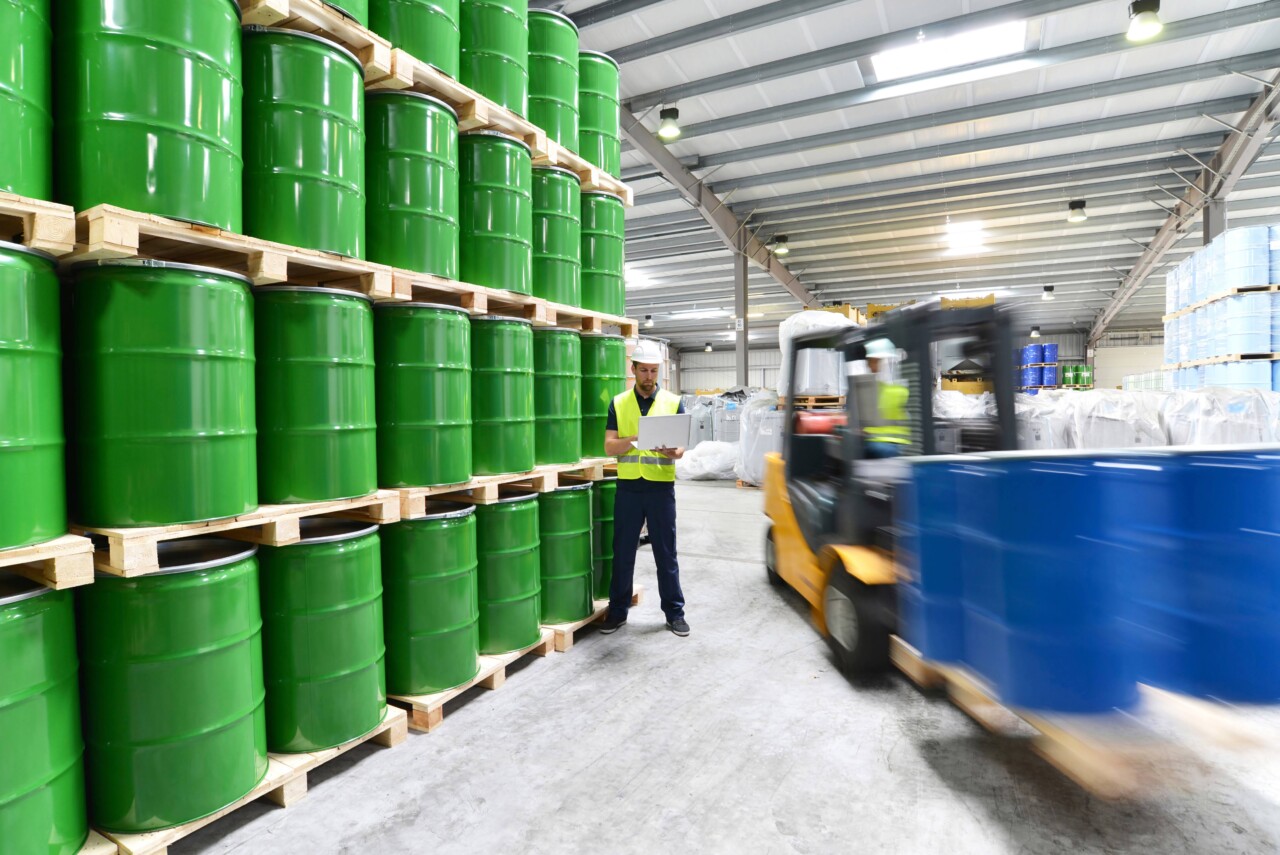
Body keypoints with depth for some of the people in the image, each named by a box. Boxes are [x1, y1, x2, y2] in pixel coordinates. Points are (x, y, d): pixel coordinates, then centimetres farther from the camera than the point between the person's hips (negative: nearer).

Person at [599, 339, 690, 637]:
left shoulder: (673, 402, 3)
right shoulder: (619, 403, 5)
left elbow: (681, 446, -2)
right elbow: (609, 446, -1)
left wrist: (673, 452, -25)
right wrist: (635, 439, -19)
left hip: (661, 486, -1)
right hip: (628, 486, 1)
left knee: (666, 552, 7)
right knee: (622, 552, 9)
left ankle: (674, 612, 21)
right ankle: (618, 611, 24)